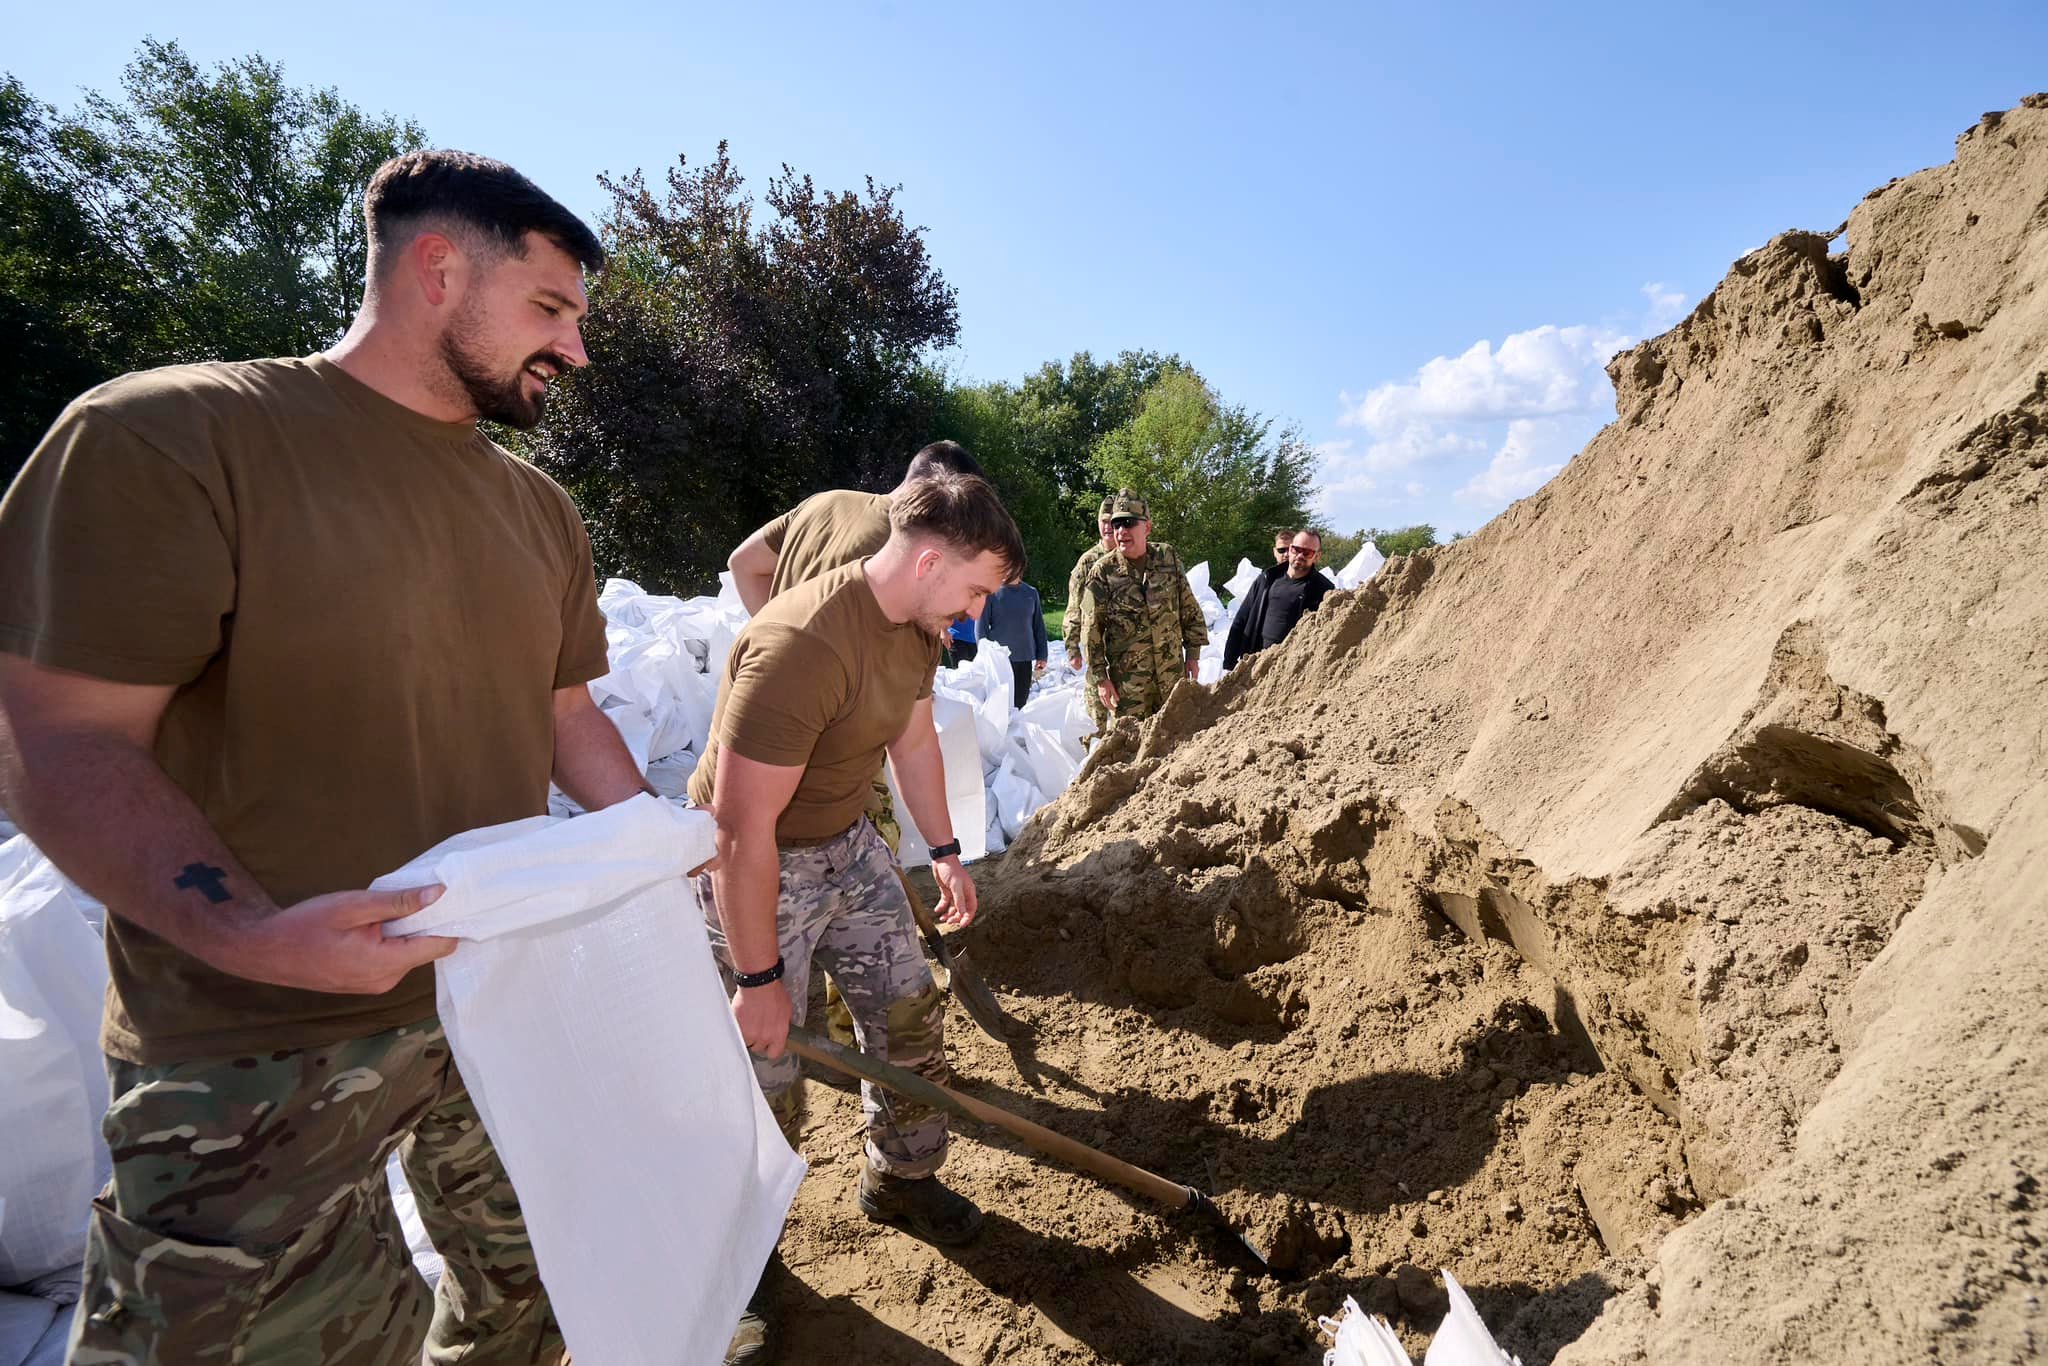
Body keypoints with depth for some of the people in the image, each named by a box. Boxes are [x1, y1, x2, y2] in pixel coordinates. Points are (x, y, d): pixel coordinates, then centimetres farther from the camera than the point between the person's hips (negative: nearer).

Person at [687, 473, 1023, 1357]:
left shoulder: (919, 624, -5)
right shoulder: (800, 647, -34)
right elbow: (743, 831, -30)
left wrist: (945, 852, 15)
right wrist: (760, 979, -21)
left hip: (849, 844, 8)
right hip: (753, 870, -7)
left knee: (909, 1016, 14)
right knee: (766, 1090, 6)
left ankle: (899, 1179, 40)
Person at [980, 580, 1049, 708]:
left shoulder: (1031, 592, 8)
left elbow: (1039, 626, 12)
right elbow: (982, 625, -4)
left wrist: (1041, 656, 8)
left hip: (1025, 659, 3)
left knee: (1020, 702, 7)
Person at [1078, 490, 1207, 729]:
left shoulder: (1168, 557, 1)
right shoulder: (1101, 572, -8)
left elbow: (1190, 610, 9)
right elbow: (1092, 632, -6)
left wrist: (1193, 653, 7)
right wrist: (1100, 678, -8)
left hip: (1173, 674, 3)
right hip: (1126, 680, -3)